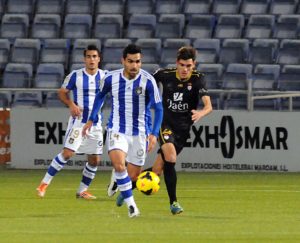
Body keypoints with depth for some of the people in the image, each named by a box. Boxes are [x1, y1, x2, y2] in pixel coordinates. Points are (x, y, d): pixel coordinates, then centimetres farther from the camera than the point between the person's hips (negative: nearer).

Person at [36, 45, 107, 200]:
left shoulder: (105, 76, 2)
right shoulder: (75, 76, -5)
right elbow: (62, 92, 3)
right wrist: (71, 105, -14)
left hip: (96, 123, 4)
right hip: (78, 121, -4)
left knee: (94, 160, 4)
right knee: (68, 153, -18)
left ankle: (82, 191, 21)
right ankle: (44, 183, -8)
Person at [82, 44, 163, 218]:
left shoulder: (148, 81, -14)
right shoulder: (111, 79, -6)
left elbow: (158, 108, -11)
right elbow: (101, 96, 16)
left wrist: (154, 134, -23)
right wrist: (91, 120, 16)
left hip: (139, 133, 0)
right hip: (117, 130, 0)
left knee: (133, 176, 6)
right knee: (119, 164, -26)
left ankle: (118, 182, 43)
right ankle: (131, 204, -15)